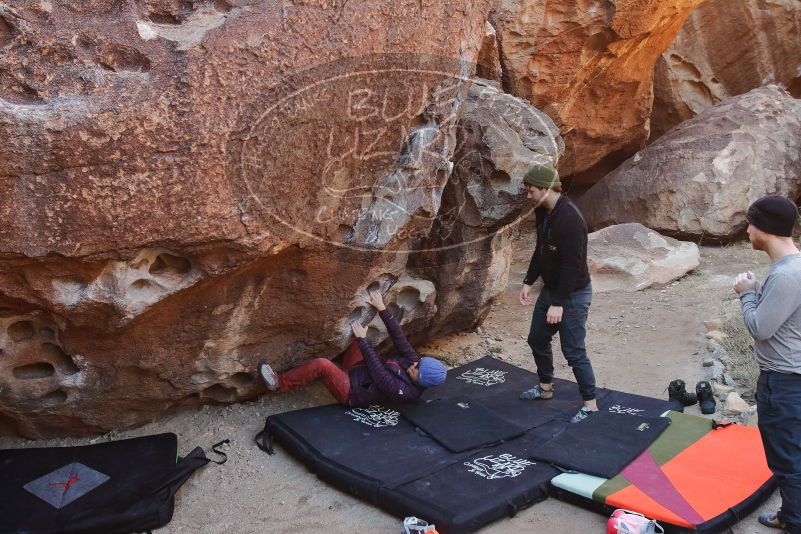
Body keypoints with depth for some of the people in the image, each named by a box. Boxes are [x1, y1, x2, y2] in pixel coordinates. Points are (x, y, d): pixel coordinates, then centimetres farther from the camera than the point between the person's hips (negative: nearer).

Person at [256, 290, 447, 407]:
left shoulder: (406, 392, -26)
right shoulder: (413, 361, -4)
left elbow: (378, 373, -27)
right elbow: (399, 337, -7)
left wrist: (363, 339, -23)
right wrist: (382, 309, -15)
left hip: (350, 392, -9)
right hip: (355, 371, 9)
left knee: (322, 364, -29)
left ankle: (280, 383, -13)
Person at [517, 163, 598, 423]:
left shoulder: (569, 219, -27)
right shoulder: (542, 212, 2)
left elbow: (572, 264, -27)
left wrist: (559, 303, -25)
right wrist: (528, 282, 9)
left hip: (573, 294, -9)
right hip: (550, 289, 10)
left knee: (573, 351, -4)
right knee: (537, 339, 19)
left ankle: (590, 404, 11)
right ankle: (545, 387, 38)